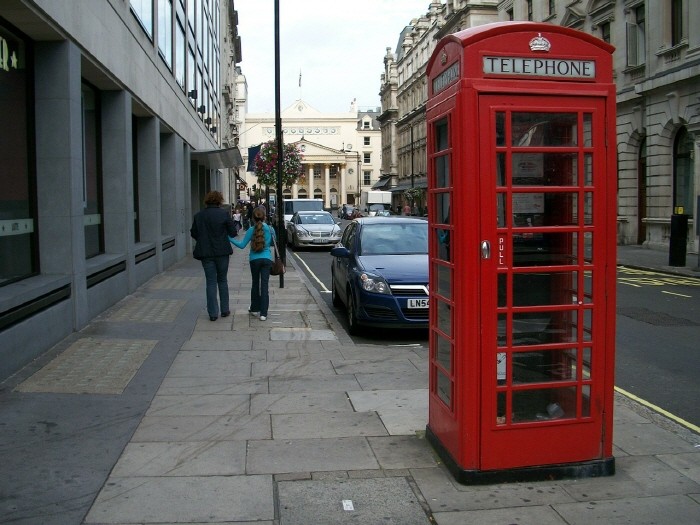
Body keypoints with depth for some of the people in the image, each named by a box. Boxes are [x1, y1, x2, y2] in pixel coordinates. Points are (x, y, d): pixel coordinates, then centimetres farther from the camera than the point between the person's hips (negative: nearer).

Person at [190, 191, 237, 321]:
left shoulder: (198, 215, 1)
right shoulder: (224, 214, -8)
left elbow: (193, 233, 9)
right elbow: (233, 232, -6)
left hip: (206, 253, 2)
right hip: (222, 252, -1)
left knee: (211, 282, 5)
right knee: (222, 280, 13)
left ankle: (213, 313, 3)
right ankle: (225, 310, 18)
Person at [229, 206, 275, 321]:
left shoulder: (251, 230, -6)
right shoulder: (270, 229, -2)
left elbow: (242, 245, -5)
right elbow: (272, 243, 13)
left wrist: (229, 238, 2)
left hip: (254, 260, 0)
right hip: (267, 259, 0)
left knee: (255, 284, 15)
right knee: (264, 285, -1)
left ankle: (255, 309, 25)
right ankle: (263, 313, -5)